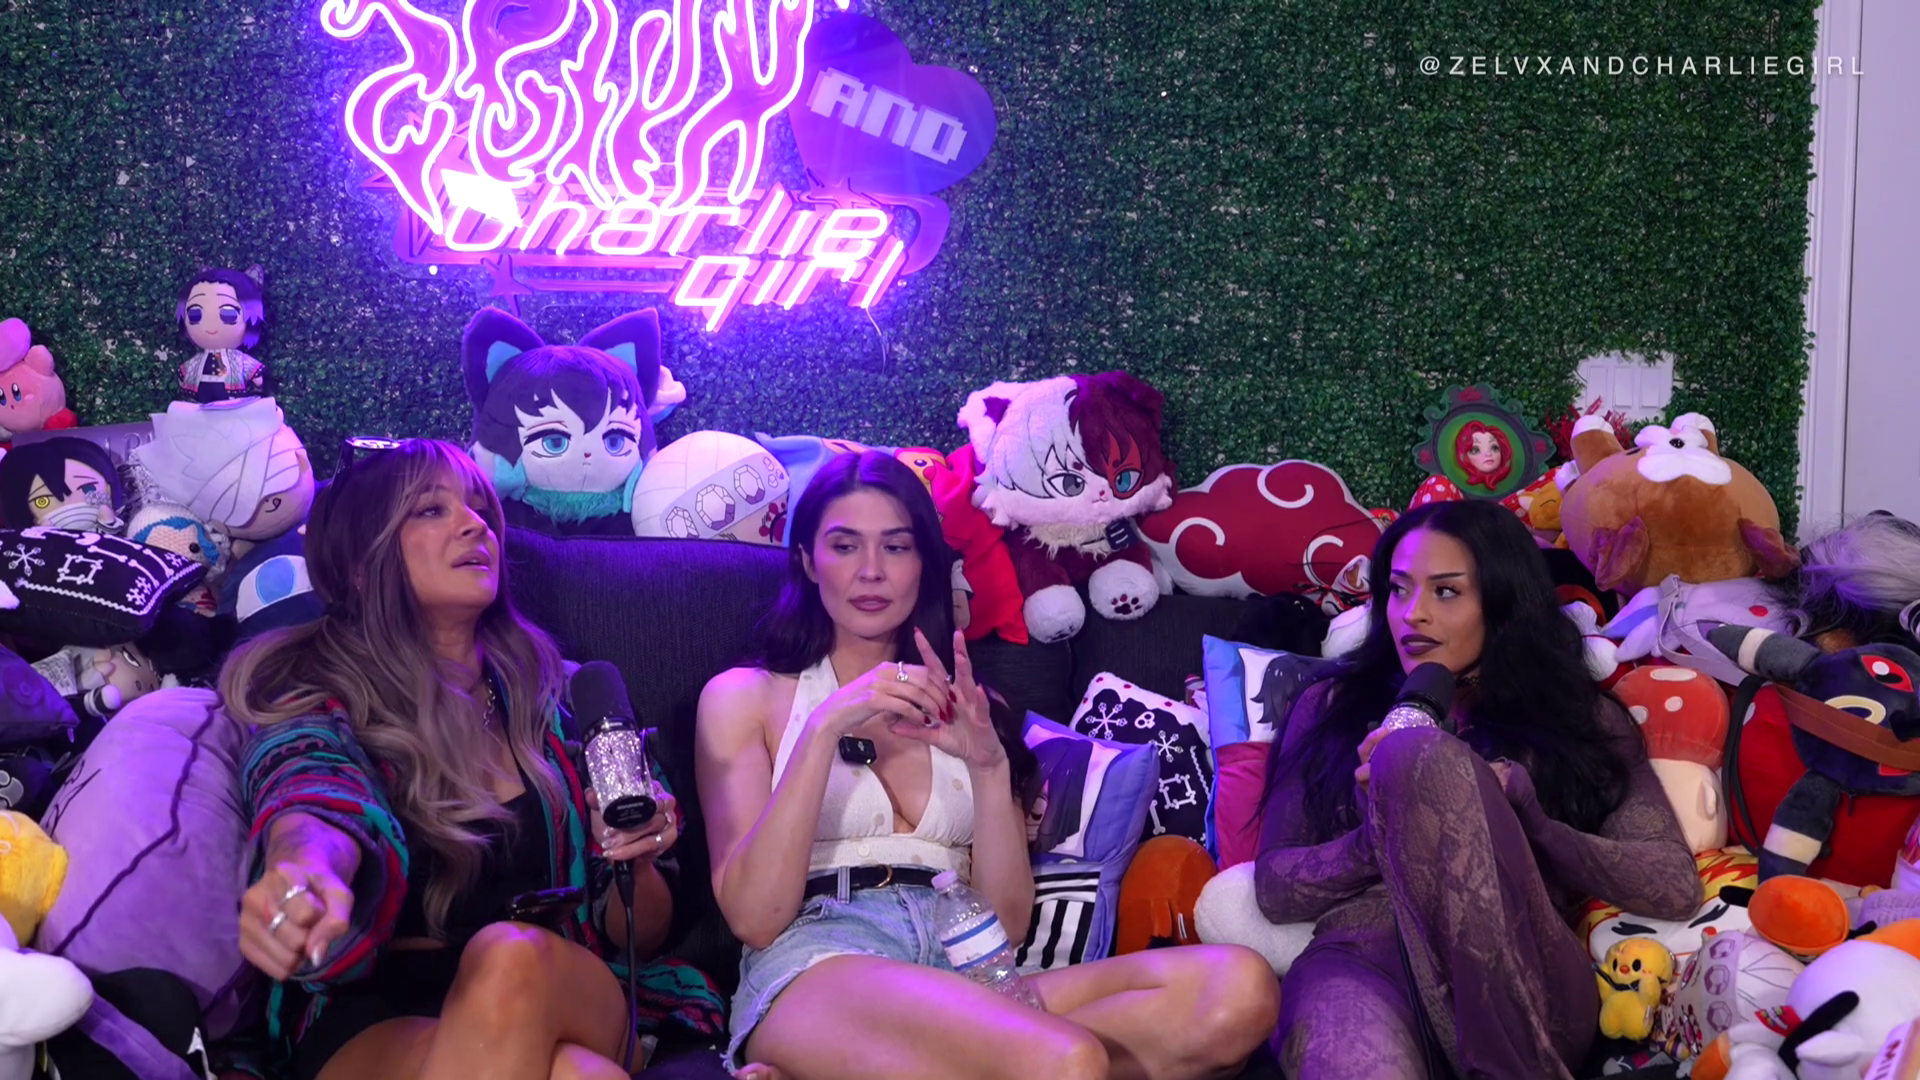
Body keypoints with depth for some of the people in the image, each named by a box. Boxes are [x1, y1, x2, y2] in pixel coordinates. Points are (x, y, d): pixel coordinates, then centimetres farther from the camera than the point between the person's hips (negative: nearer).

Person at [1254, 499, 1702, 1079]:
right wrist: (1382, 833, -6)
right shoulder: (1331, 707, 23)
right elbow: (1274, 887, 14)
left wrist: (1527, 823, -6)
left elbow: (1676, 885, 9)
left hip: (1515, 993, 3)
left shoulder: (1576, 717, 20)